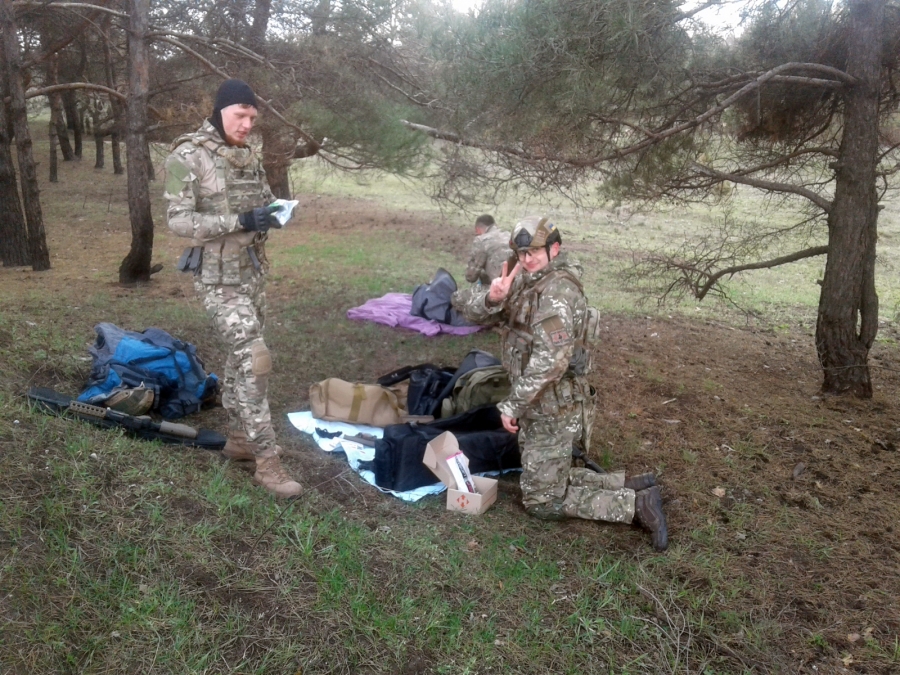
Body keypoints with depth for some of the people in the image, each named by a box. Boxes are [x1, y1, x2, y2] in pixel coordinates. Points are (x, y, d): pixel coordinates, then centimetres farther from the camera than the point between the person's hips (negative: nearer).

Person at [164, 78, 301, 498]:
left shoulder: (249, 156, 9)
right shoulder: (187, 156, -12)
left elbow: (264, 201, 19)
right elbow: (179, 221, -17)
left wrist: (270, 214, -6)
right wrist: (240, 220, -26)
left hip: (252, 271, 7)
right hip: (218, 277, -7)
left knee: (241, 355, 15)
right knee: (254, 359, -13)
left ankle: (238, 439, 30)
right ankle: (266, 461, -6)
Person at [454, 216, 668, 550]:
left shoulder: (556, 290, -22)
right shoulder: (523, 281, 6)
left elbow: (550, 360, -31)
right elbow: (469, 309, 0)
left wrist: (512, 405, -23)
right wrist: (491, 298, -22)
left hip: (553, 411, -9)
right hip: (539, 403, 9)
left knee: (541, 501, 2)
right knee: (550, 480, 22)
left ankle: (636, 503, 5)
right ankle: (632, 484, 23)